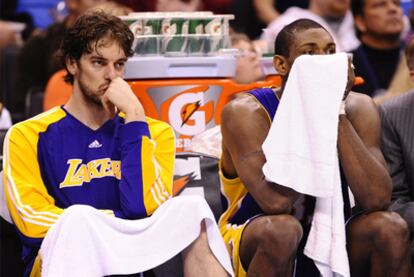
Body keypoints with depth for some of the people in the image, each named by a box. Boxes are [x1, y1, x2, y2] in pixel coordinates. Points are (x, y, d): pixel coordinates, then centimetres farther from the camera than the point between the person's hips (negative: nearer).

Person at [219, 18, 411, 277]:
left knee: (390, 227, -22)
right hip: (252, 248, -4)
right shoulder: (246, 112, -17)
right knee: (281, 228, -35)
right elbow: (276, 202, -33)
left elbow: (377, 200, -21)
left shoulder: (358, 108, -7)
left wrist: (338, 114, -24)